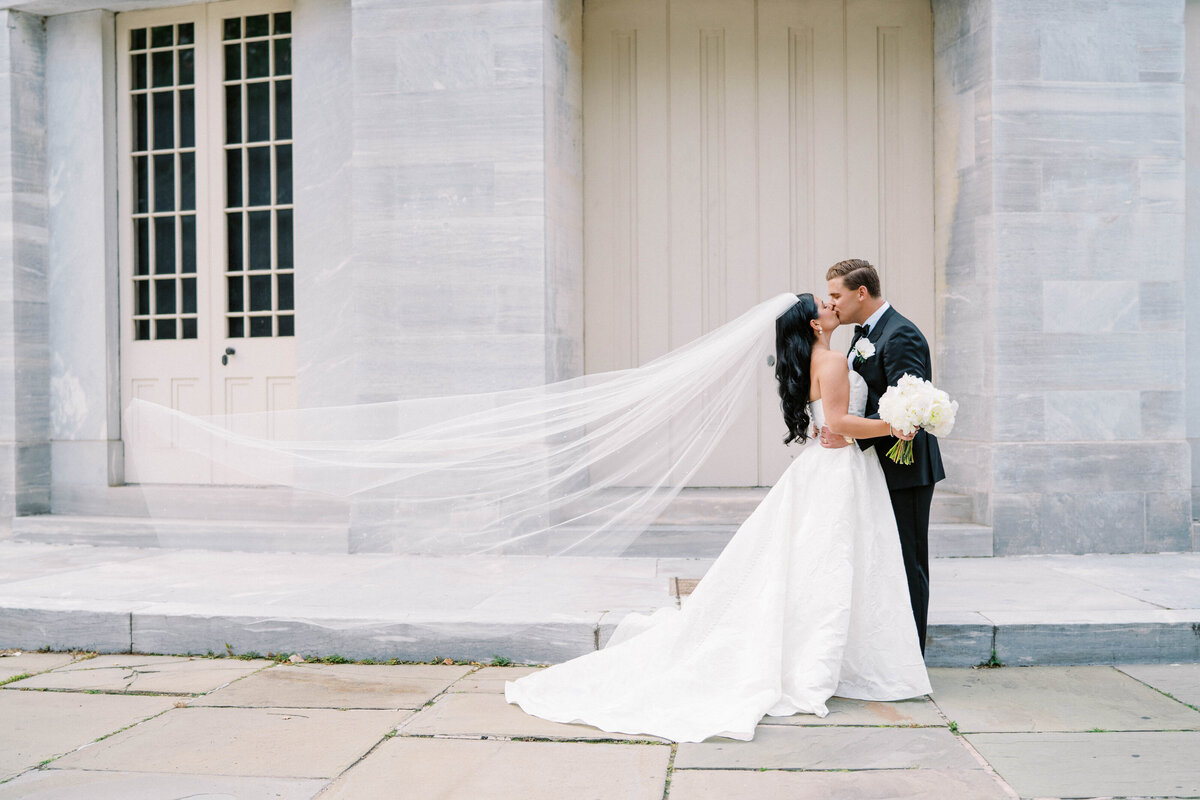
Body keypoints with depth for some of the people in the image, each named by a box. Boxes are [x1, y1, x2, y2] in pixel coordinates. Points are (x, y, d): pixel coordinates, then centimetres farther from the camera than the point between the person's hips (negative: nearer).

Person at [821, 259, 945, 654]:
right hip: (880, 469, 10)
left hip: (904, 471, -10)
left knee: (908, 565, -1)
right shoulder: (864, 333, 13)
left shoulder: (900, 336, -17)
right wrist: (833, 424, 4)